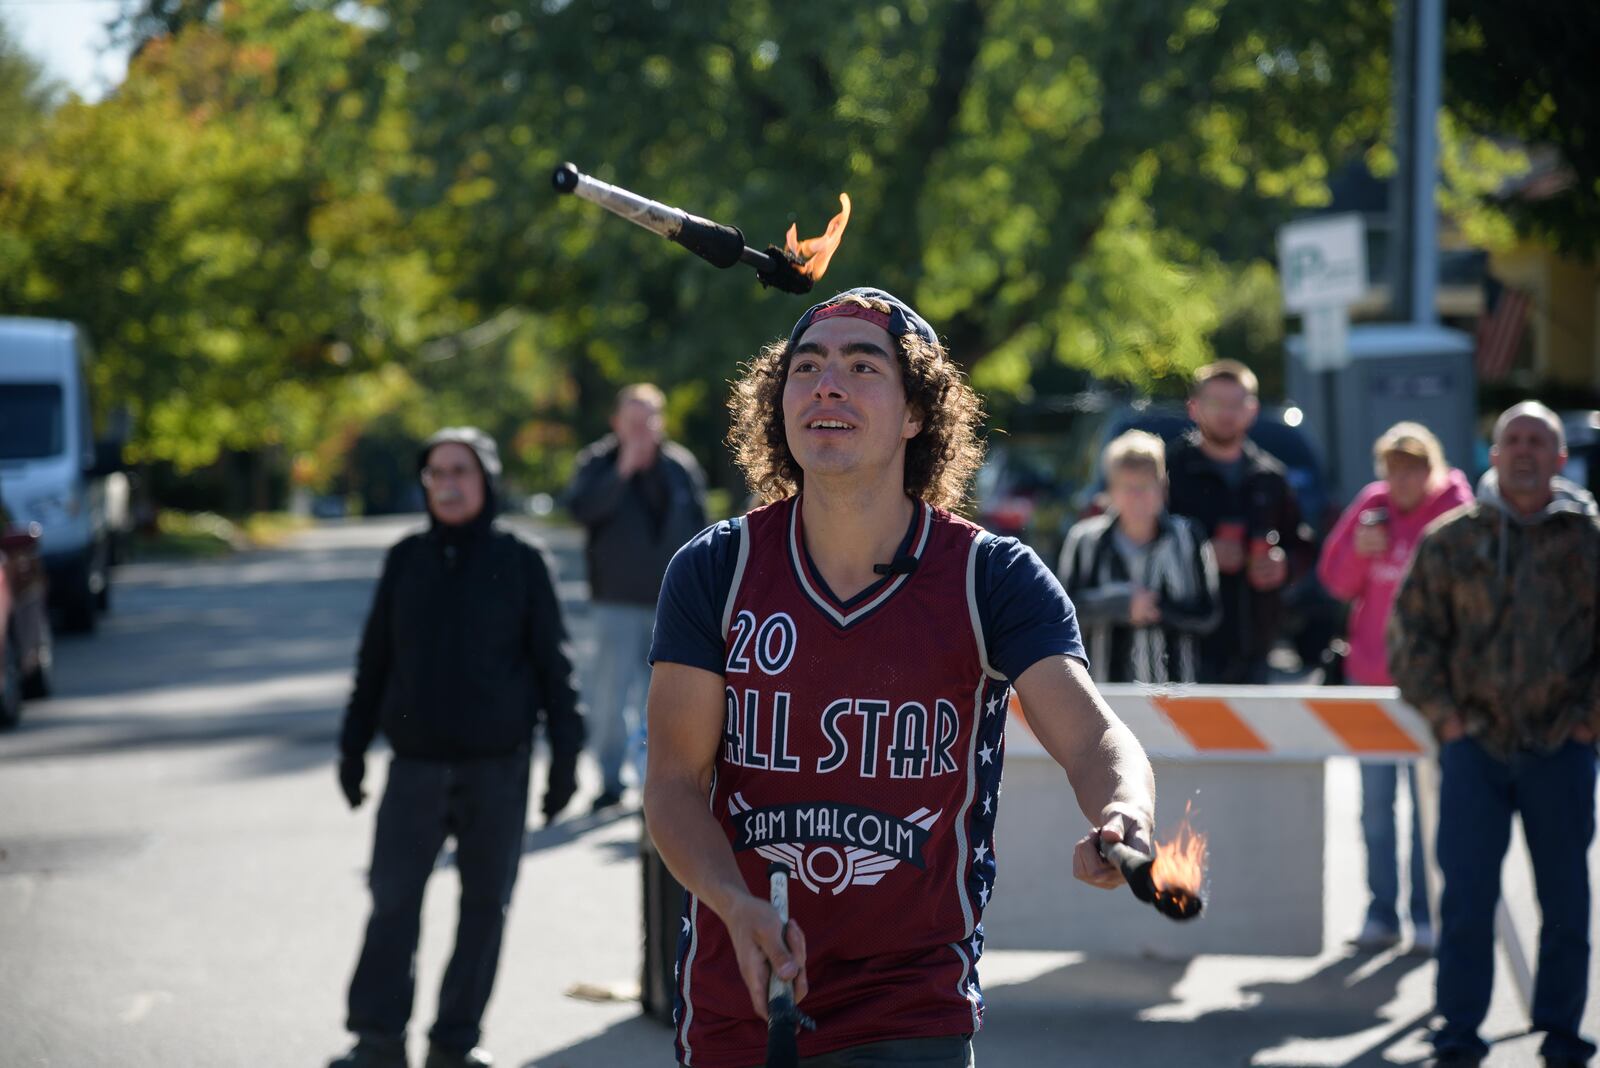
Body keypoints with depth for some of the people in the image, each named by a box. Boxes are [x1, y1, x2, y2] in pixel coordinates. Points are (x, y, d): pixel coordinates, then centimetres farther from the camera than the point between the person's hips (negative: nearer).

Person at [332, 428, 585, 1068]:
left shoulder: (520, 564, -2)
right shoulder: (407, 561, 5)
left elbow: (553, 665, 1)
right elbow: (375, 659, 11)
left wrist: (565, 752, -3)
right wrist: (354, 745, 11)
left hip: (498, 766, -1)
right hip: (416, 763, 1)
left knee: (485, 901, 5)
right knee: (393, 897, -4)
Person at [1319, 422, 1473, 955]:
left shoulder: (1454, 511, -7)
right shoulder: (1371, 506, 4)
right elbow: (1335, 580, 8)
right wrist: (1360, 551, -10)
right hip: (1370, 676, 4)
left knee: (1429, 804, -1)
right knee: (1375, 803, 8)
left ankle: (1427, 916, 5)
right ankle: (1381, 912, 15)